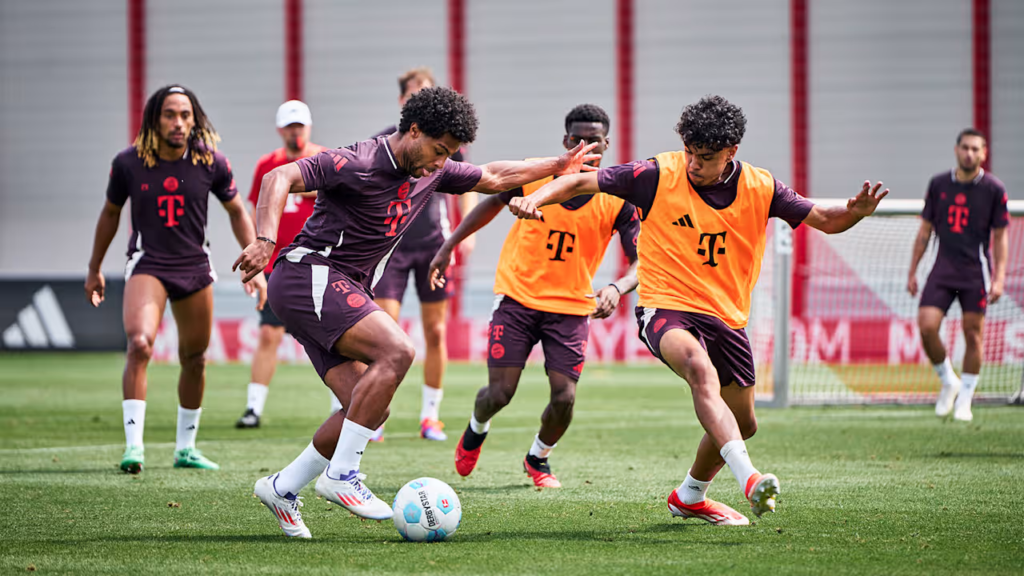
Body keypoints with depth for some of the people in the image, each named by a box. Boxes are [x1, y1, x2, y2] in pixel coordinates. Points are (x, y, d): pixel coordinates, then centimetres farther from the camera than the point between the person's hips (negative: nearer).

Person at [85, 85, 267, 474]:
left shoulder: (211, 163, -6)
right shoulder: (129, 163, -8)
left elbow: (237, 212, 8)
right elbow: (110, 213, 9)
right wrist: (94, 269, 16)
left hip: (195, 267, 3)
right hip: (147, 264, -3)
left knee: (194, 360, 11)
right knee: (140, 344, -25)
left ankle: (186, 448, 28)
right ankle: (133, 445, -22)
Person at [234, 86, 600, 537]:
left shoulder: (430, 171, 11)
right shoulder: (360, 164, -16)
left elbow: (493, 178, 28)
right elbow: (280, 178, -25)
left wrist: (557, 166, 28)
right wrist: (266, 240, -39)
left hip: (340, 295, 9)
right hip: (311, 276, -9)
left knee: (370, 411, -2)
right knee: (396, 351, -27)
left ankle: (282, 487, 10)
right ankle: (340, 475, -23)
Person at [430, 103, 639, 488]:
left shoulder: (617, 199, -10)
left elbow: (641, 261, -13)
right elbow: (494, 202, 12)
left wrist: (617, 289, -34)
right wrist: (448, 247, 13)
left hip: (572, 306, 0)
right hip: (518, 295, 0)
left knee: (564, 397, -10)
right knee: (500, 394, -7)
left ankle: (537, 458, 23)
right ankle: (476, 430, 31)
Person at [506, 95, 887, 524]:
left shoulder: (760, 188, -2)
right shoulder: (659, 175, -10)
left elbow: (824, 221, 5)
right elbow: (581, 183, -8)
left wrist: (855, 212, -17)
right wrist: (535, 198, -26)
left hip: (727, 317, 5)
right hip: (666, 308, -5)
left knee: (742, 424, 14)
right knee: (700, 368, -37)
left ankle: (689, 497, 41)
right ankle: (748, 479, -48)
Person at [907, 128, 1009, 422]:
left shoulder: (994, 189, -1)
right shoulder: (938, 184, 6)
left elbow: (1000, 237, 1)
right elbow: (925, 230, 13)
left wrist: (999, 279, -7)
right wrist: (912, 272, 10)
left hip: (976, 272, -2)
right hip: (943, 270, 2)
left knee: (973, 334, -1)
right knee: (926, 326, -13)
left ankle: (964, 401, 10)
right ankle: (948, 381, 11)